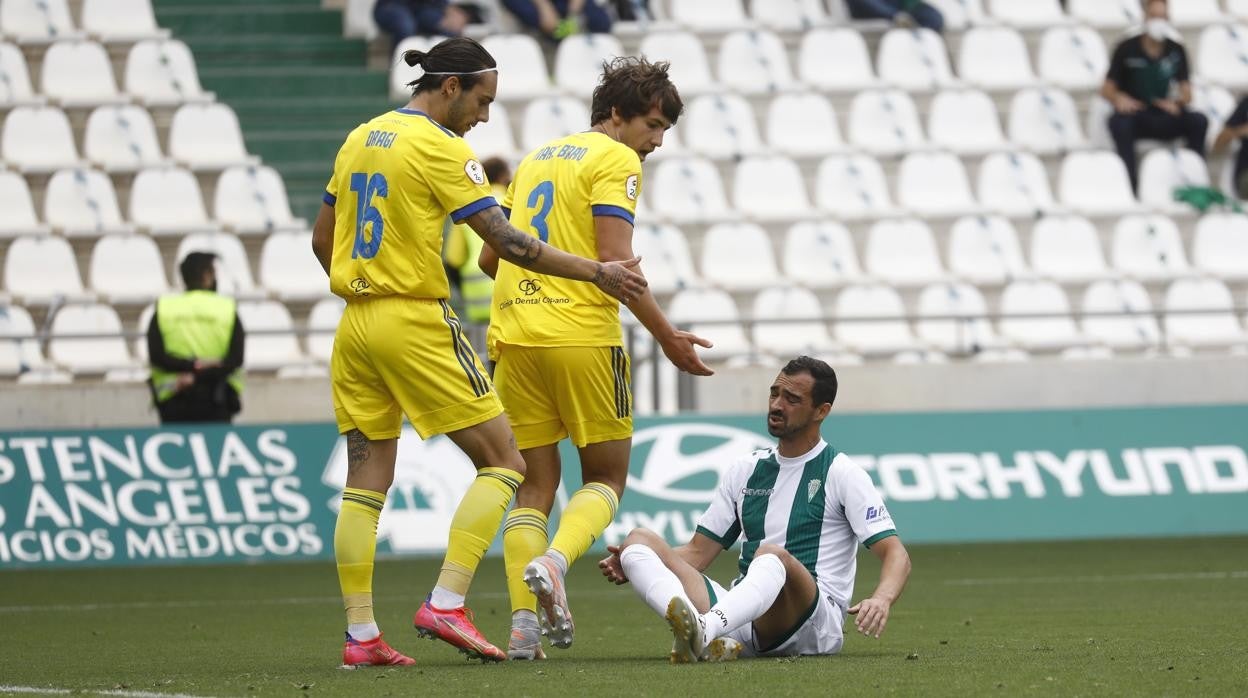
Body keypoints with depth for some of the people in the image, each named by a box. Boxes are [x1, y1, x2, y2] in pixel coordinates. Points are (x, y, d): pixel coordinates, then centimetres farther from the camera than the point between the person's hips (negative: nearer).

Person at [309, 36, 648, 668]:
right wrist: (596, 273, -10)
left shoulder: (359, 140, 13)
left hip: (355, 325, 8)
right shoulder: (440, 148, -10)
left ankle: (360, 635, 3)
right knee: (502, 463, -1)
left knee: (365, 483, 7)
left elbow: (322, 240, 19)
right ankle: (446, 604, -11)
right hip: (416, 325, -8)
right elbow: (505, 241, -15)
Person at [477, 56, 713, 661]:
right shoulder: (615, 160, -3)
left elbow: (491, 256, 21)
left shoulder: (536, 158, 20)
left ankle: (524, 623, -4)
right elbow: (615, 259, -14)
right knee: (606, 476, 6)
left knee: (535, 484, 9)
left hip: (513, 336, 6)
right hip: (583, 336, -6)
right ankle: (554, 562, -22)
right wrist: (666, 335, -9)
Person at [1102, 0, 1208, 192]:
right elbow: (1107, 89, 1)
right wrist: (1118, 98, -23)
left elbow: (1186, 91, 7)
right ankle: (1132, 184, -38)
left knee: (1198, 120, -25)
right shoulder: (1127, 49, -1)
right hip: (1135, 116, -2)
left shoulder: (1176, 51, 7)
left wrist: (1178, 102, -18)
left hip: (1165, 119, 2)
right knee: (1119, 122, -37)